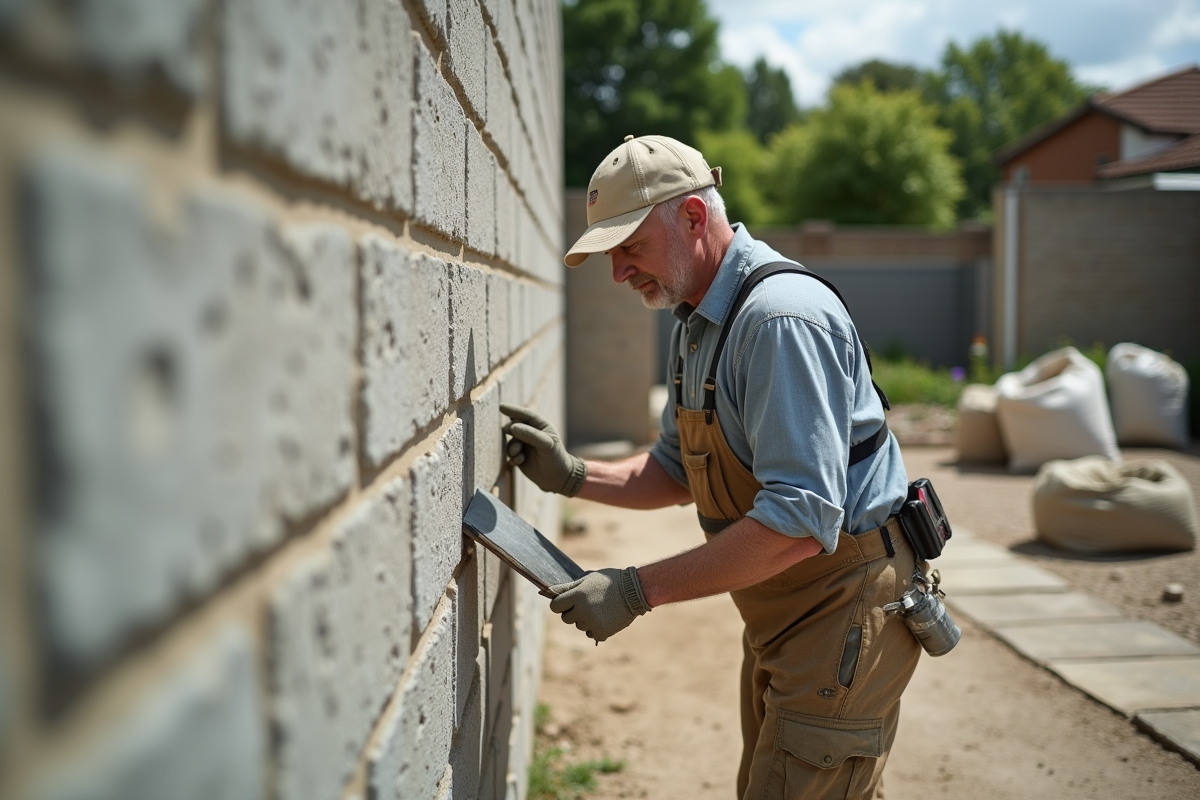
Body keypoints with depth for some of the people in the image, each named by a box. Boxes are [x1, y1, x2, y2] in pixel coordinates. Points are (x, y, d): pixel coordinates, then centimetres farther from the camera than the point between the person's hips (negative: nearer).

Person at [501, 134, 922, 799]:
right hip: (780, 619, 10)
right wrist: (572, 476, -1)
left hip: (844, 613, -10)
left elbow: (800, 523, -31)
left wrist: (637, 590, -27)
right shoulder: (697, 324, 9)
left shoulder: (782, 319, -25)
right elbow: (678, 474, 16)